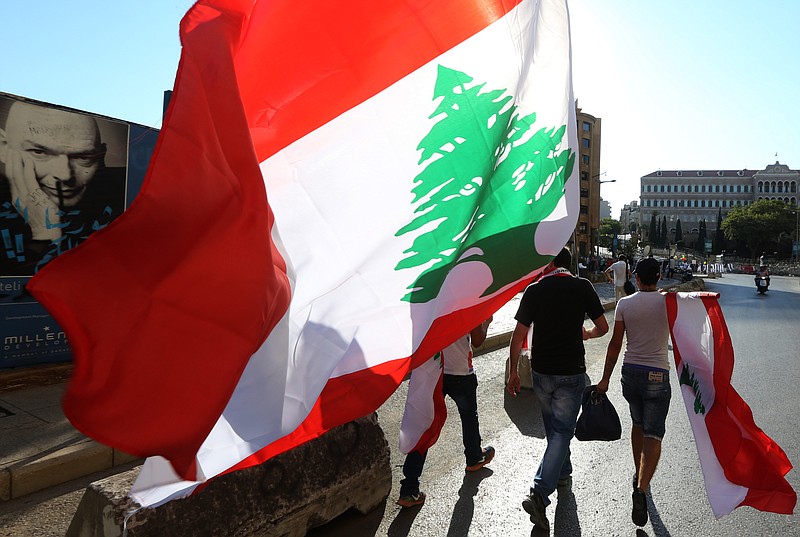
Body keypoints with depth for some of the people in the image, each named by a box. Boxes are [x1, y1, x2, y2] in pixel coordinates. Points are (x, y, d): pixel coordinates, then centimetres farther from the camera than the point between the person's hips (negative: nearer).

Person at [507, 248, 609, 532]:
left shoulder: (534, 290, -3)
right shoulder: (582, 287, -5)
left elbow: (518, 336, -5)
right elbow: (602, 327, 2)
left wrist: (513, 372, 5)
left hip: (541, 372, 2)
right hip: (571, 372, -2)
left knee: (553, 426, 22)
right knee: (561, 430, 2)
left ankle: (563, 473, 41)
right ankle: (539, 493, -8)